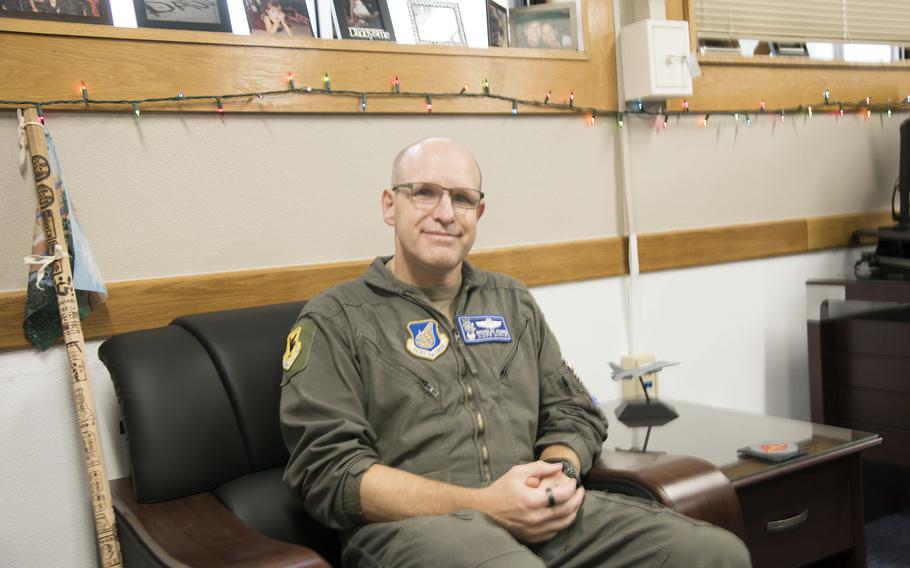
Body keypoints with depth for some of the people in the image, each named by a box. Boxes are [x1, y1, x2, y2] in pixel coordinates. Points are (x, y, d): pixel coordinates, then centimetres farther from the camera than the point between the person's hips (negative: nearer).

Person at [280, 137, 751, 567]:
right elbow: (328, 470, -6)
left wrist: (562, 473, -4)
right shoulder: (334, 319, 5)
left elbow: (575, 414, 21)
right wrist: (482, 506, -15)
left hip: (538, 513, 6)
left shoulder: (513, 303, 22)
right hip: (411, 525, -5)